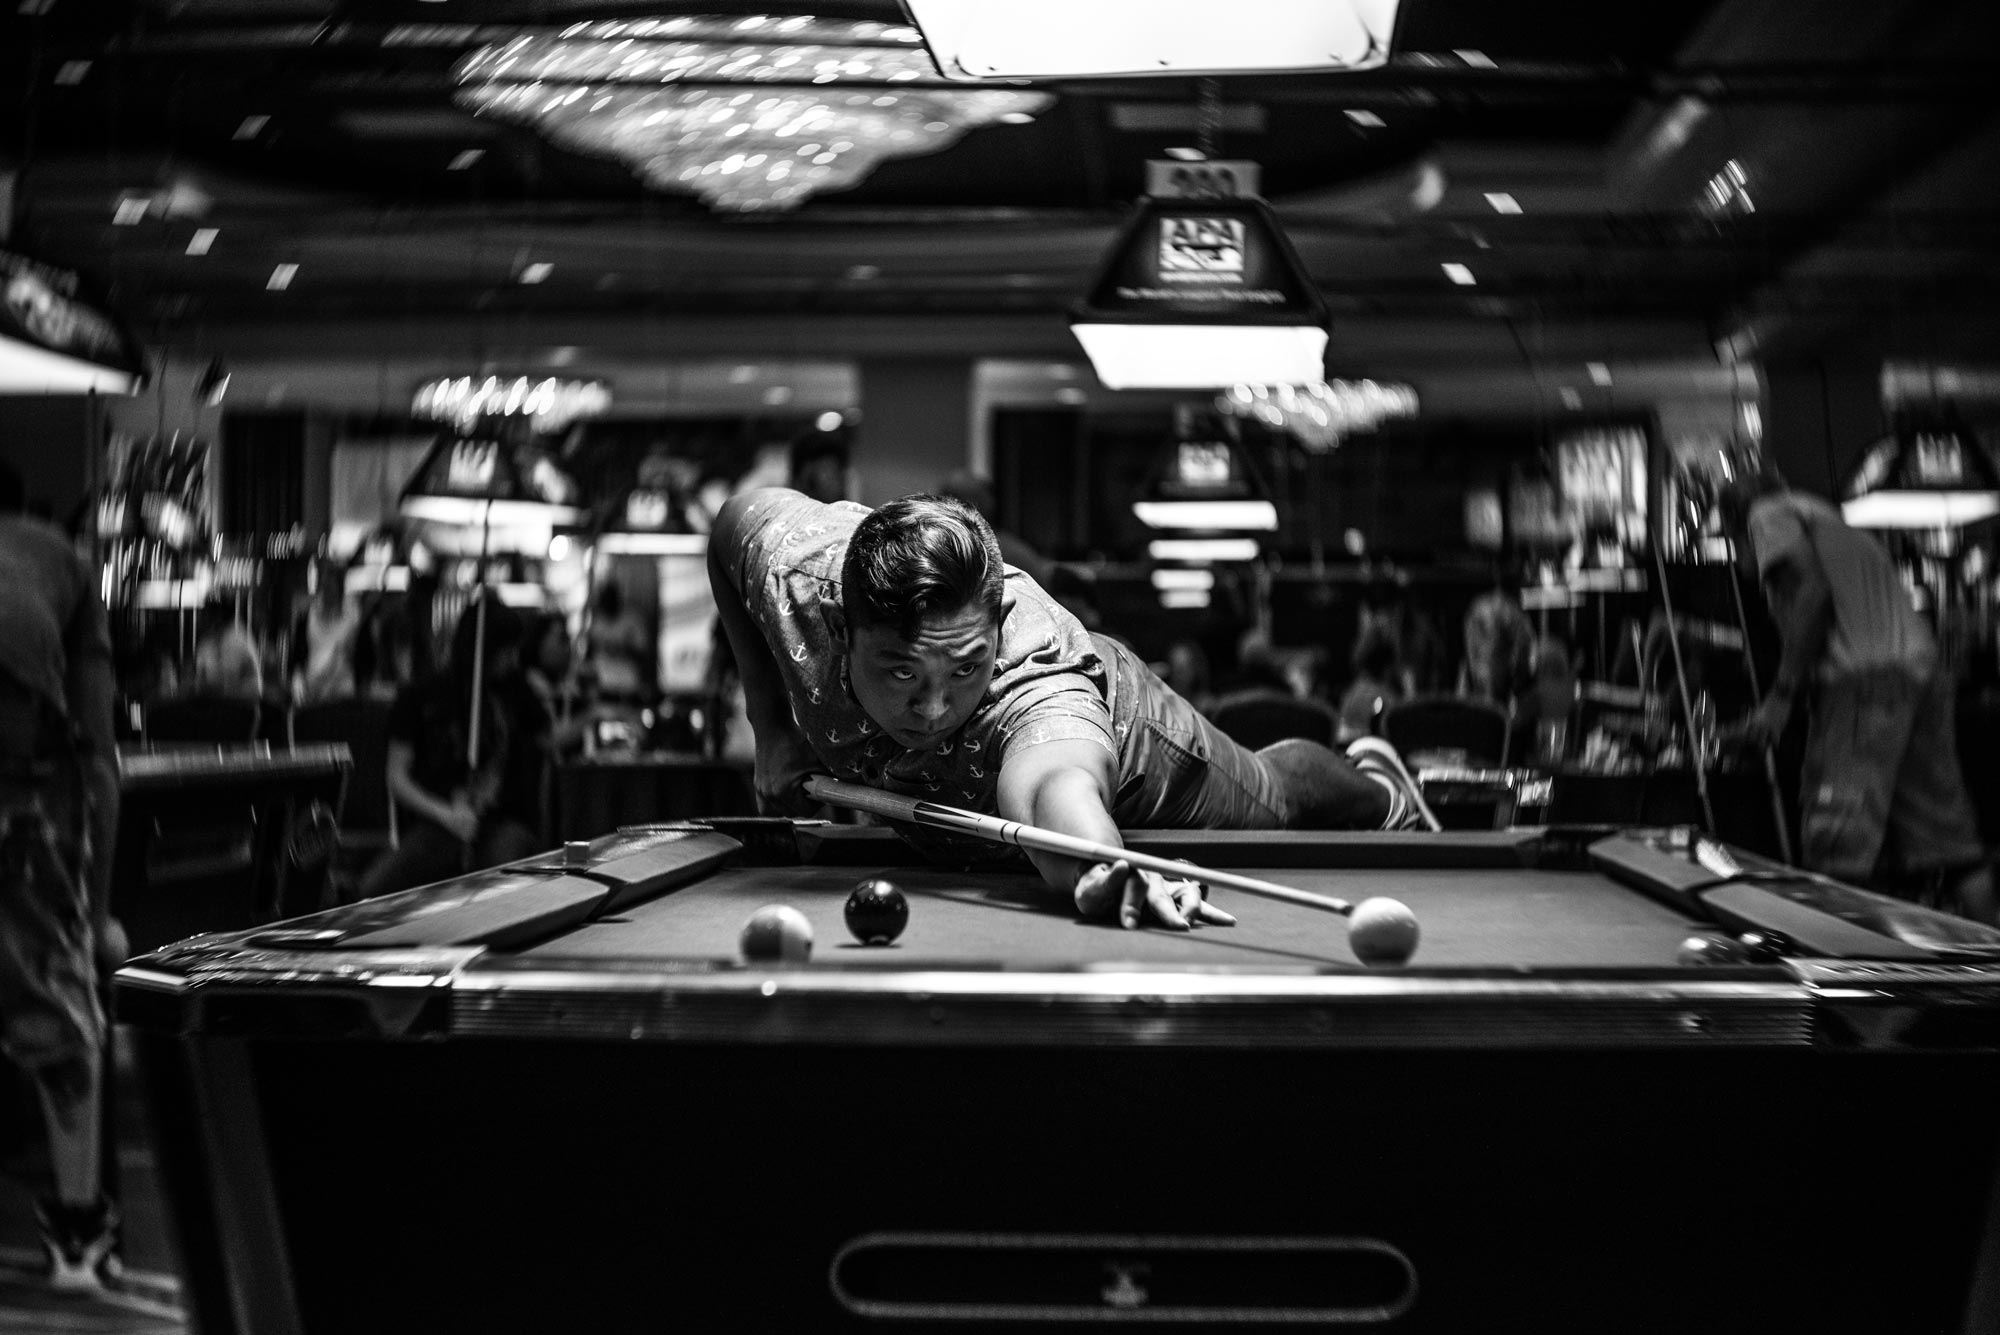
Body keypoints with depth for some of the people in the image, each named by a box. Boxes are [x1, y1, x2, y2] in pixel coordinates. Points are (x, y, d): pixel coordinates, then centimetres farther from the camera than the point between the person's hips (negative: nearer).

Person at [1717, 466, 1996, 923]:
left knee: (1838, 861, -11)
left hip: (1862, 680, -8)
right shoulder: (1846, 532, 36)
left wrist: (1780, 697, -8)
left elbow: (1811, 591, -6)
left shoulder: (1770, 513, 12)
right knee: (1951, 847, 4)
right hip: (1923, 670, 8)